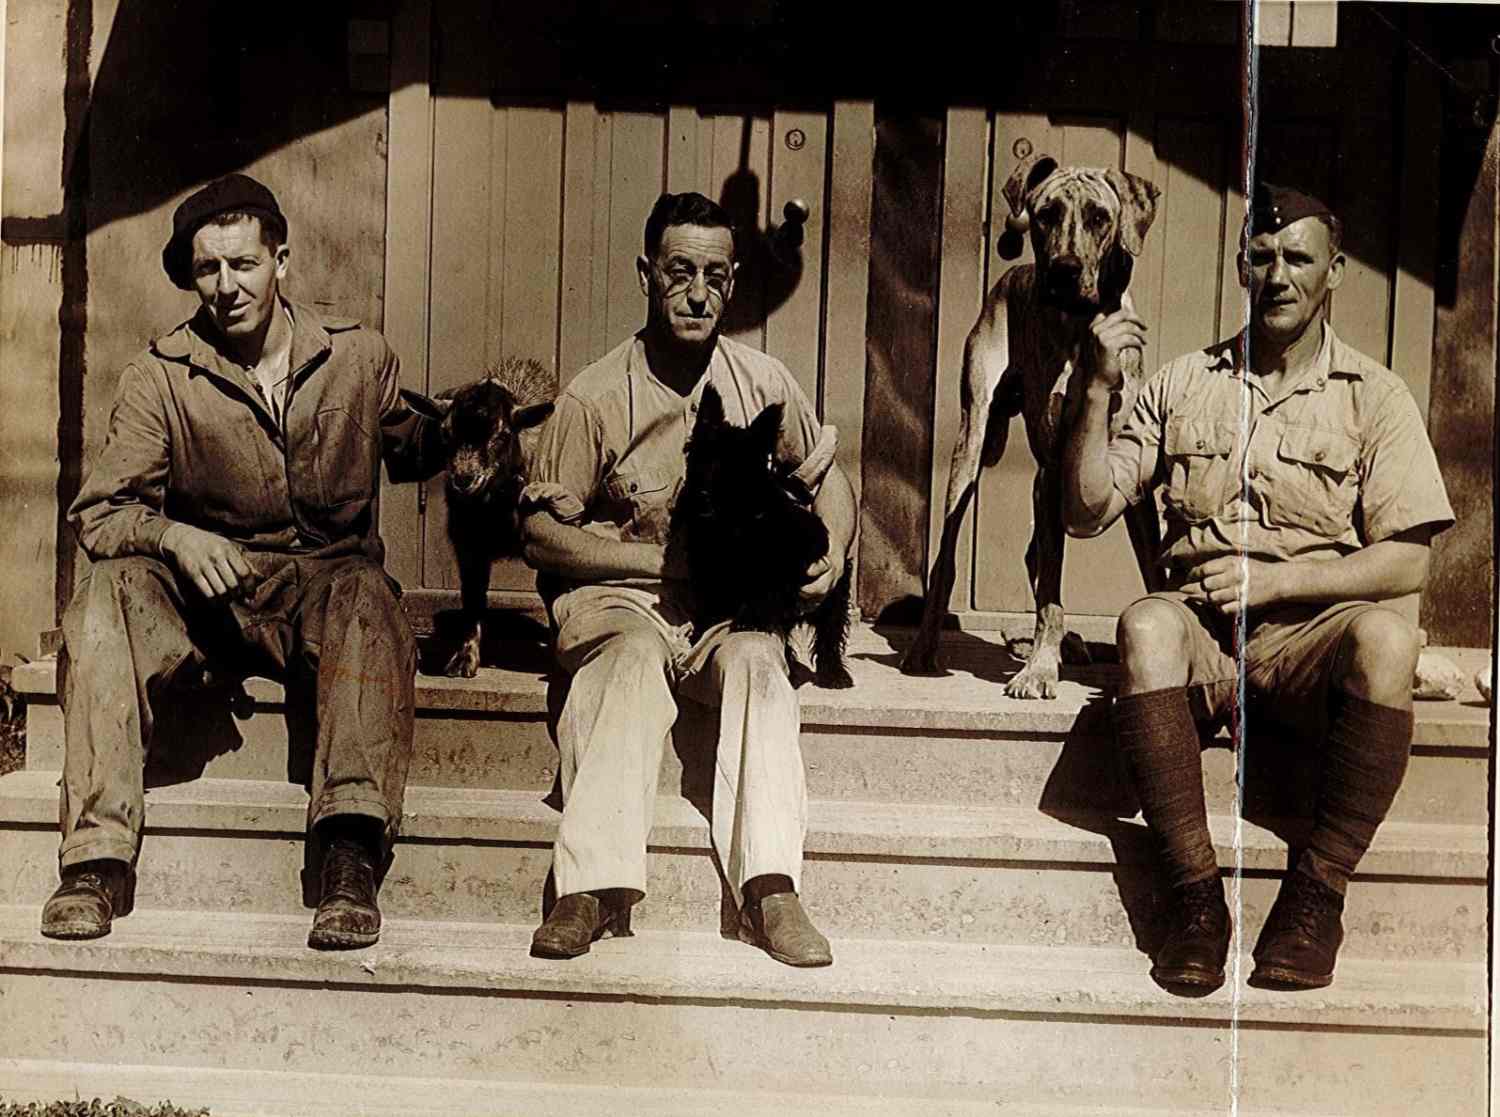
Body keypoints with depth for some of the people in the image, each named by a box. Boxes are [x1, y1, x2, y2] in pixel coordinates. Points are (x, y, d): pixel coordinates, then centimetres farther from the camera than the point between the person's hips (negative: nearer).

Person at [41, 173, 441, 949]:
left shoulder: (360, 356, 4)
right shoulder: (161, 377, 0)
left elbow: (412, 454, 21)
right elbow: (95, 512, -4)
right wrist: (176, 536, -24)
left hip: (326, 588, 0)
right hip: (210, 596, 1)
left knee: (368, 598, -36)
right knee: (110, 592, -29)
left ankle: (351, 856, -46)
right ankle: (97, 858, -32)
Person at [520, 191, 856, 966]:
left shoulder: (762, 383, 6)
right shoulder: (596, 398, -3)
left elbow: (828, 480, 20)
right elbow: (540, 533, -3)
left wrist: (831, 551, -2)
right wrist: (665, 560, -12)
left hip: (733, 607, 2)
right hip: (621, 601, -2)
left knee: (756, 661, -32)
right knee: (634, 659, -36)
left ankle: (770, 889, -40)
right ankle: (593, 885, -44)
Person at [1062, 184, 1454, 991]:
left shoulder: (1374, 396, 8)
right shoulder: (1183, 384, 13)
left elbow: (1405, 563, 0)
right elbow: (1086, 514, 7)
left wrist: (1277, 577, -14)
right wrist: (1099, 389, -5)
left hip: (1312, 632, -1)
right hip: (1205, 628, 1)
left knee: (1384, 636, -34)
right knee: (1146, 625, -34)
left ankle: (1317, 893, -23)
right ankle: (1195, 892, -29)